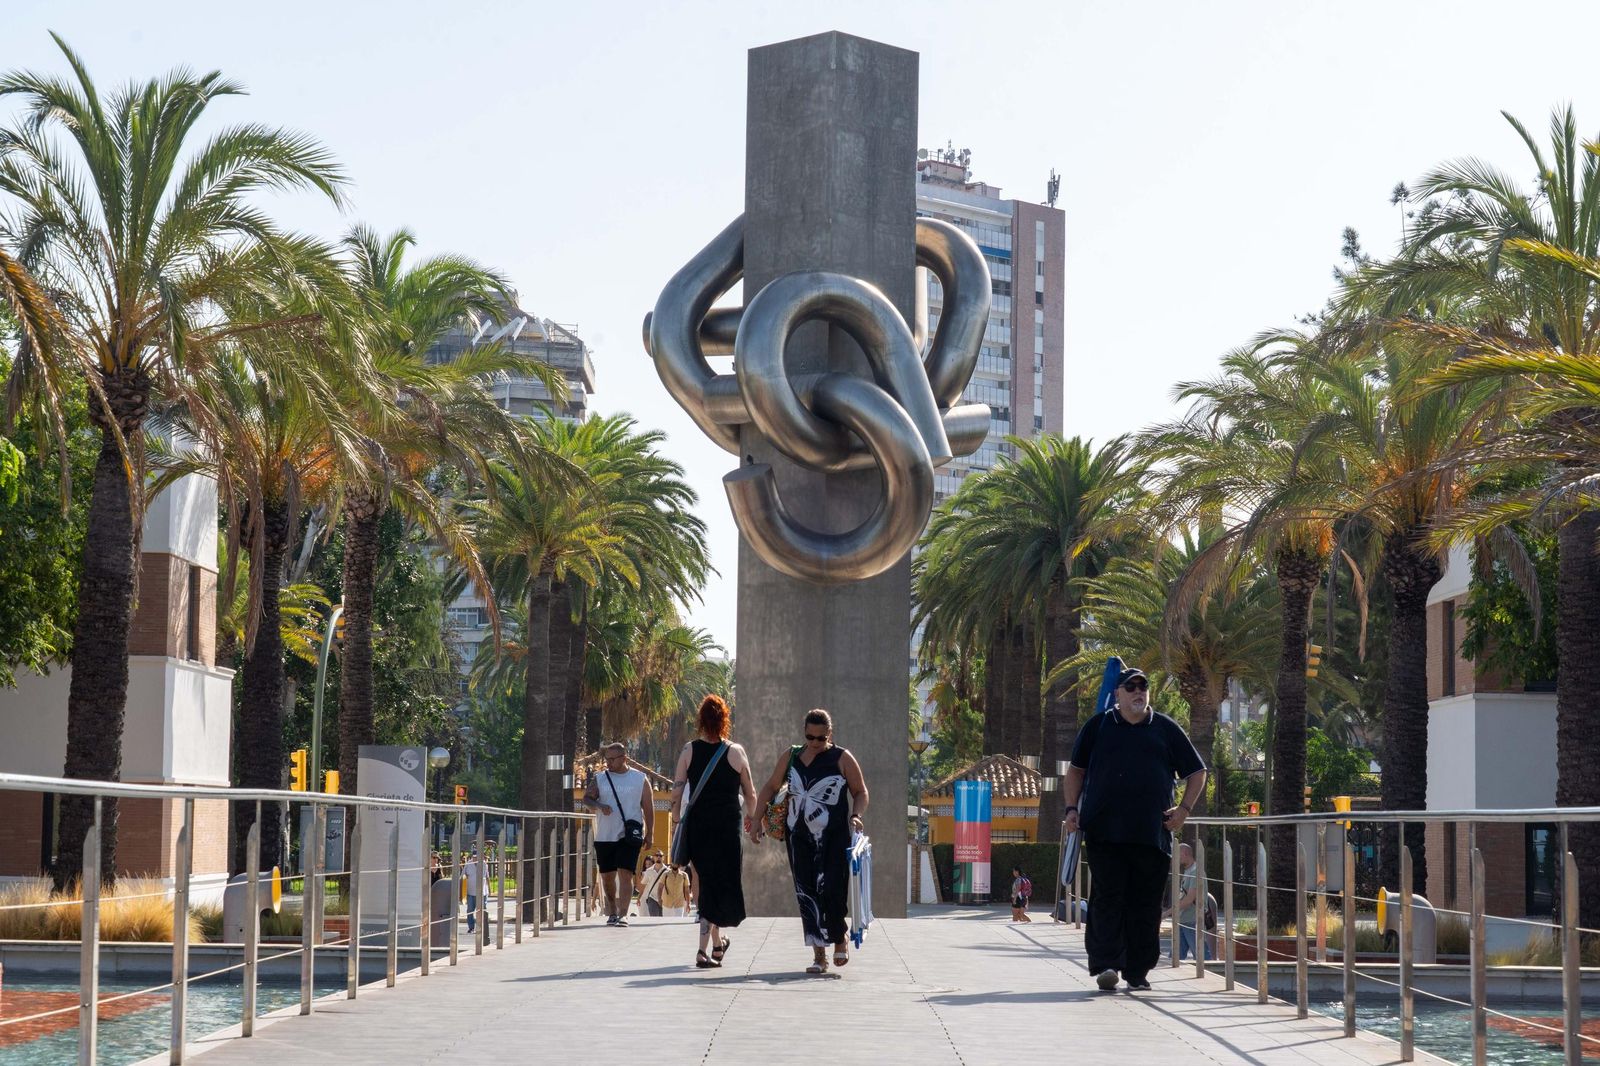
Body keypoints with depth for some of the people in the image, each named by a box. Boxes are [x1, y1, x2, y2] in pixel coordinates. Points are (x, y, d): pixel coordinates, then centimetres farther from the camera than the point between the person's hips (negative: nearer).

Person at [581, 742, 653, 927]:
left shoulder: (640, 779, 4)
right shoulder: (599, 778, 9)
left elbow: (648, 808, 6)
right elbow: (586, 799, 1)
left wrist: (649, 833, 2)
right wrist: (599, 806, -19)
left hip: (630, 835, -3)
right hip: (604, 836, 3)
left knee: (625, 874, -14)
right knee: (607, 877, 9)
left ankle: (623, 914, -18)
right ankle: (612, 912, 25)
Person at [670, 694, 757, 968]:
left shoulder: (689, 750, 0)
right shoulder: (736, 753, -3)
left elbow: (677, 792, -2)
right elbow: (750, 794, 4)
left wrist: (678, 821, 10)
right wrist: (751, 816, 23)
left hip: (696, 824, 2)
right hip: (728, 826, -2)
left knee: (703, 882, 16)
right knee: (719, 884, 4)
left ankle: (718, 941, 24)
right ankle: (703, 950, 0)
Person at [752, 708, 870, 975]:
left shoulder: (842, 759, 0)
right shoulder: (792, 757, 9)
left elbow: (861, 793, 5)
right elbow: (770, 787, 16)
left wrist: (857, 816, -13)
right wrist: (758, 819, 8)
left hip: (834, 837, -3)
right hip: (800, 836, 3)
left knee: (832, 891, -11)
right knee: (806, 894, 0)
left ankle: (839, 940, 16)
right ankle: (819, 956, 5)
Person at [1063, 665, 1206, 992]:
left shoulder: (1166, 729, 11)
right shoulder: (1098, 726, 11)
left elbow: (1197, 773, 17)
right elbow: (1076, 770, 18)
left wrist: (1184, 808, 4)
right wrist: (1072, 809, 6)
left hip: (1152, 833, 1)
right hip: (1104, 831, -1)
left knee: (1145, 904, 3)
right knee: (1107, 898, -8)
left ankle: (1138, 972, 9)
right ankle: (1105, 965, -10)